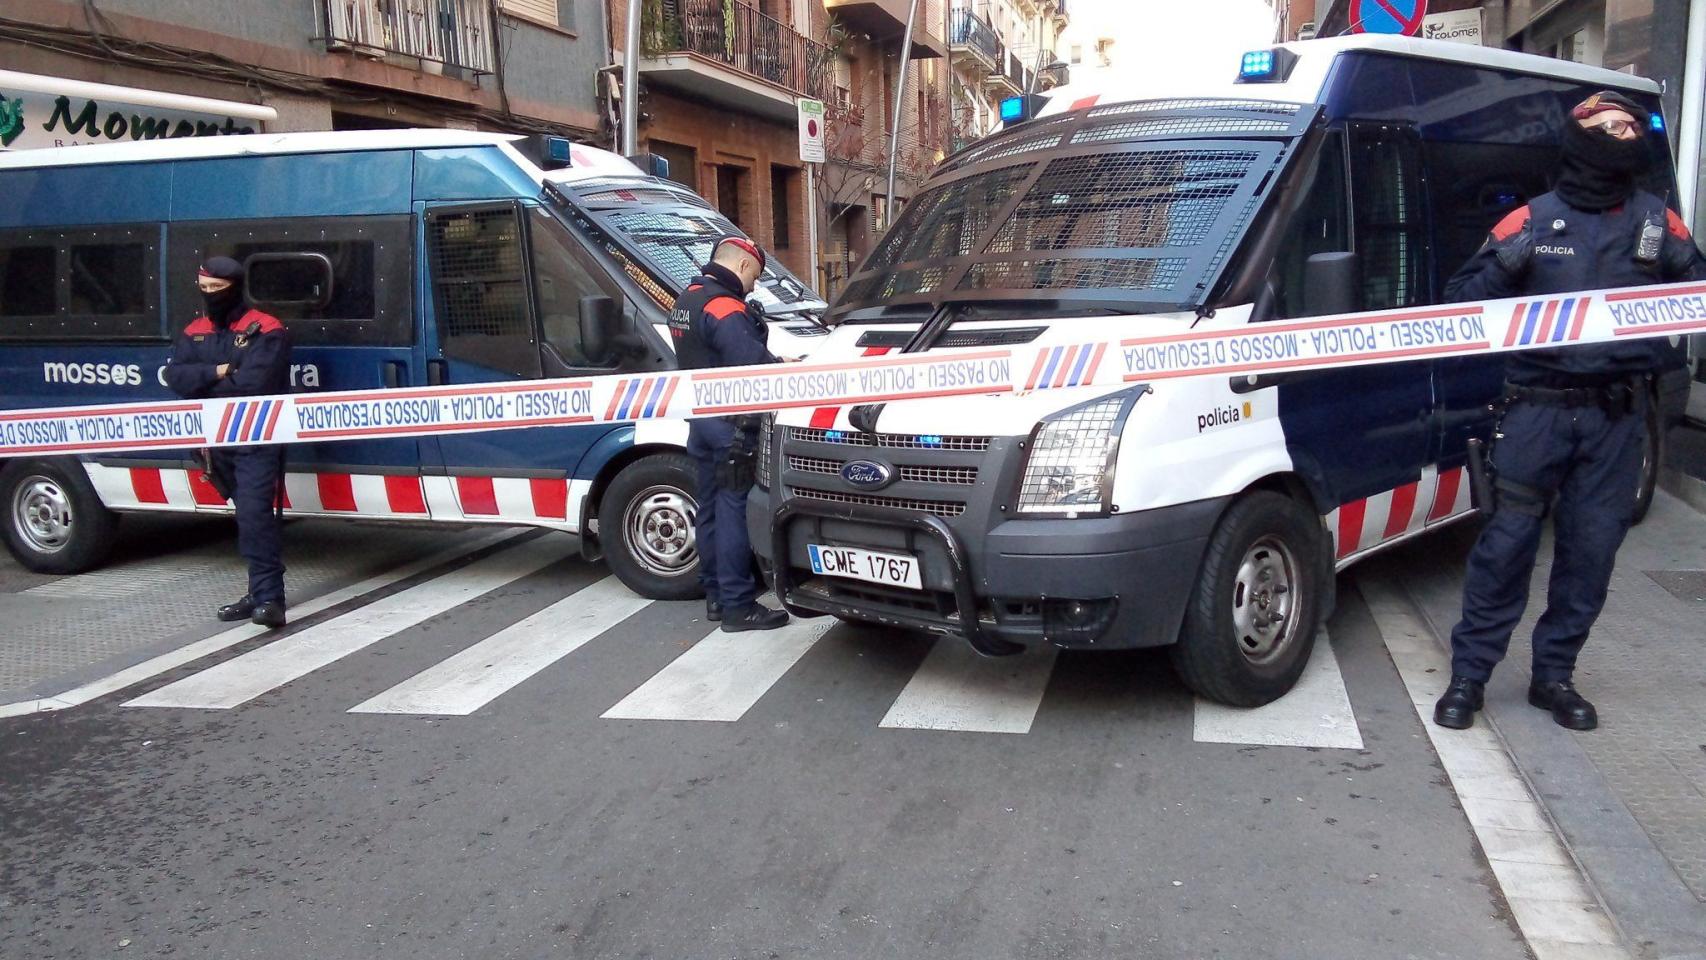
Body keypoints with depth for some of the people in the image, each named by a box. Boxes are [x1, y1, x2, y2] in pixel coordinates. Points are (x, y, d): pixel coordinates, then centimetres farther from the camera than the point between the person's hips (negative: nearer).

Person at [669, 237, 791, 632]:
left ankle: (716, 595, 23)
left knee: (711, 507, 14)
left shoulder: (687, 300, 15)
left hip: (701, 419, 10)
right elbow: (752, 361, -28)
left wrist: (772, 361, 11)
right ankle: (738, 605, -2)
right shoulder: (723, 307, -18)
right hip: (730, 425, -10)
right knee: (733, 510, -6)